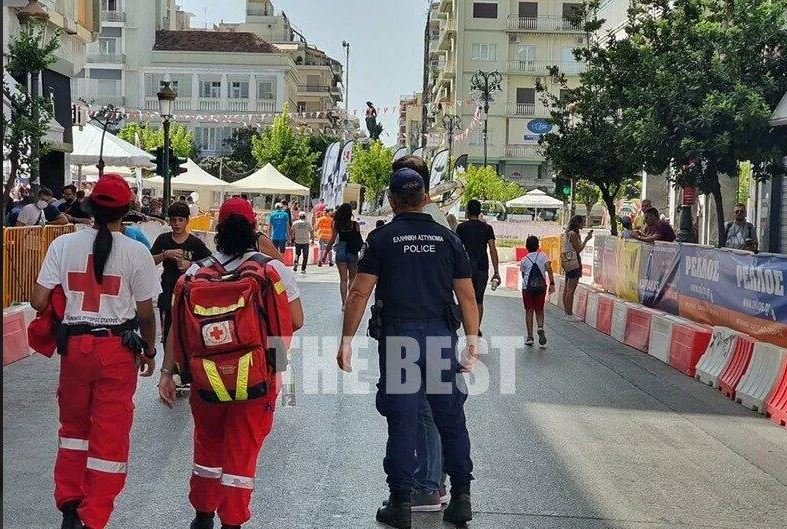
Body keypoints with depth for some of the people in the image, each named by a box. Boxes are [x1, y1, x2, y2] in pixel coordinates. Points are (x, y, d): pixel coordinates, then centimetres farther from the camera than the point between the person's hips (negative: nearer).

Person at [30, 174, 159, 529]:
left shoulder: (63, 245, -4)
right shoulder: (136, 253, -8)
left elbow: (38, 301, -6)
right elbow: (145, 313, -4)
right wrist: (149, 351, 11)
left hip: (74, 345, 3)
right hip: (118, 349, -2)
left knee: (74, 424, 21)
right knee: (110, 435, 7)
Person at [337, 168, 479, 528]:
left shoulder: (381, 238, 0)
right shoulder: (448, 239, 7)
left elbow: (360, 292, -5)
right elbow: (467, 296, 6)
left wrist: (346, 340, 0)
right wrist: (473, 340, 12)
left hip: (397, 336, -2)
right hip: (441, 336, 2)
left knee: (402, 422, 4)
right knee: (451, 419, 11)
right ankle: (461, 498, 17)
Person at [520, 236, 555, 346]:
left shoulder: (524, 260, 7)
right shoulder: (543, 256, 6)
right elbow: (549, 269, -8)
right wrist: (552, 283, -11)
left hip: (528, 287, -1)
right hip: (541, 286, 1)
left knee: (529, 311, 4)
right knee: (539, 310, 14)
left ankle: (530, 336, 0)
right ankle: (540, 328, -13)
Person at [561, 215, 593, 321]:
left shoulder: (568, 233, 14)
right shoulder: (573, 234, -15)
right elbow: (578, 249, -14)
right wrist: (586, 239, -7)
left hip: (567, 262, 11)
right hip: (573, 263, -11)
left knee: (567, 289, 12)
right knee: (571, 289, -7)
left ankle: (567, 313, 18)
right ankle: (570, 314, -5)